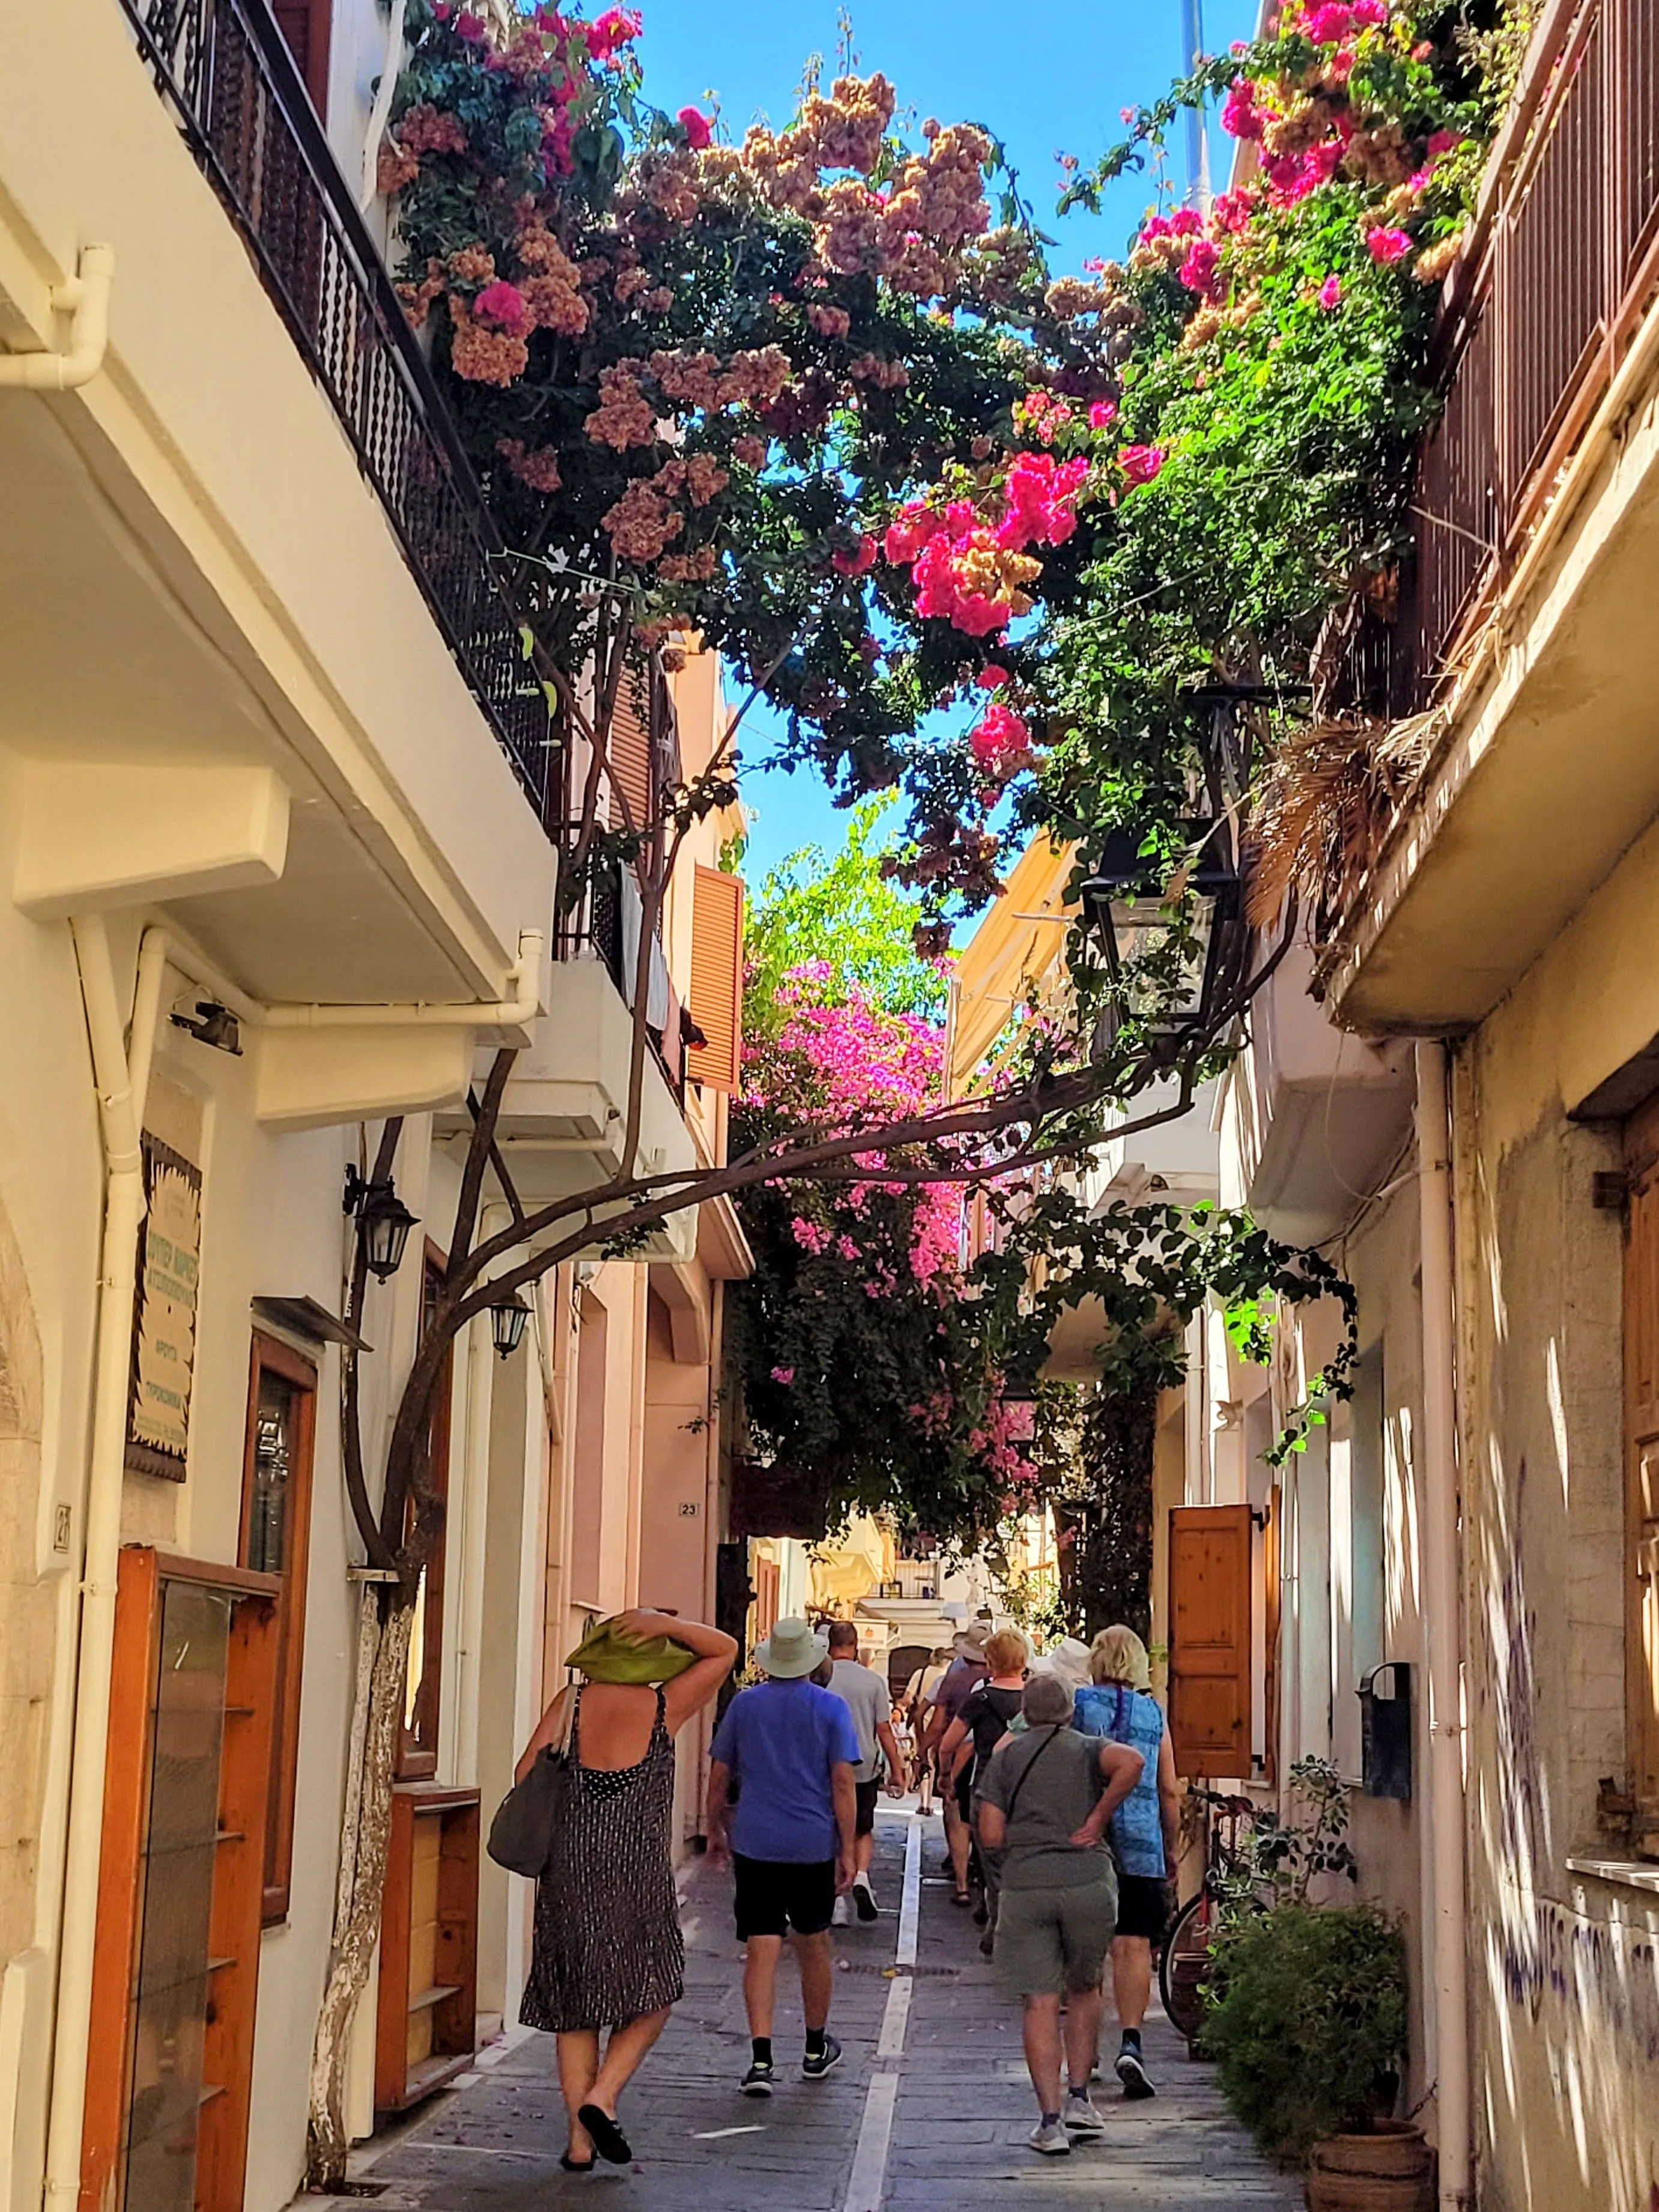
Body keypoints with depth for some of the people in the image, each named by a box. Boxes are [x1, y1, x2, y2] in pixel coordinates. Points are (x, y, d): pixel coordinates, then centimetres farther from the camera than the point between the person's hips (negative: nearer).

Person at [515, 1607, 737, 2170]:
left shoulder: (571, 1704, 0)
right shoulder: (665, 1707, -4)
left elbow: (526, 1776, -3)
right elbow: (724, 1650, 8)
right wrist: (667, 1624, -4)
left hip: (569, 1876, 3)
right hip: (638, 1877, -2)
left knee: (575, 2010, 10)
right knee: (652, 1998, 13)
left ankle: (581, 2141, 9)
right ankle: (602, 2096, -6)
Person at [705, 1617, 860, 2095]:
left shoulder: (744, 1704, 3)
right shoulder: (831, 1707, -2)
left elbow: (719, 1777, 7)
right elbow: (843, 1782, -8)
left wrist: (715, 1832, 20)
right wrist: (848, 1851, -5)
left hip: (755, 1844, 0)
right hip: (814, 1845, 0)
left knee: (761, 1951, -3)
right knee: (813, 1945, 16)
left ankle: (761, 2059, -14)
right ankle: (816, 2050, 30)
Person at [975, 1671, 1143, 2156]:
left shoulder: (1005, 1757, 10)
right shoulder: (1088, 1749, 7)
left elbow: (991, 1837, 2)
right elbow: (1131, 1762, -17)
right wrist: (1097, 1819, -9)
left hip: (1025, 1886, 0)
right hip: (1088, 1880, 0)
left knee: (1040, 2004, 2)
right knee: (1083, 1991, 20)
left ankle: (1050, 2121, -2)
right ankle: (1078, 2099, 18)